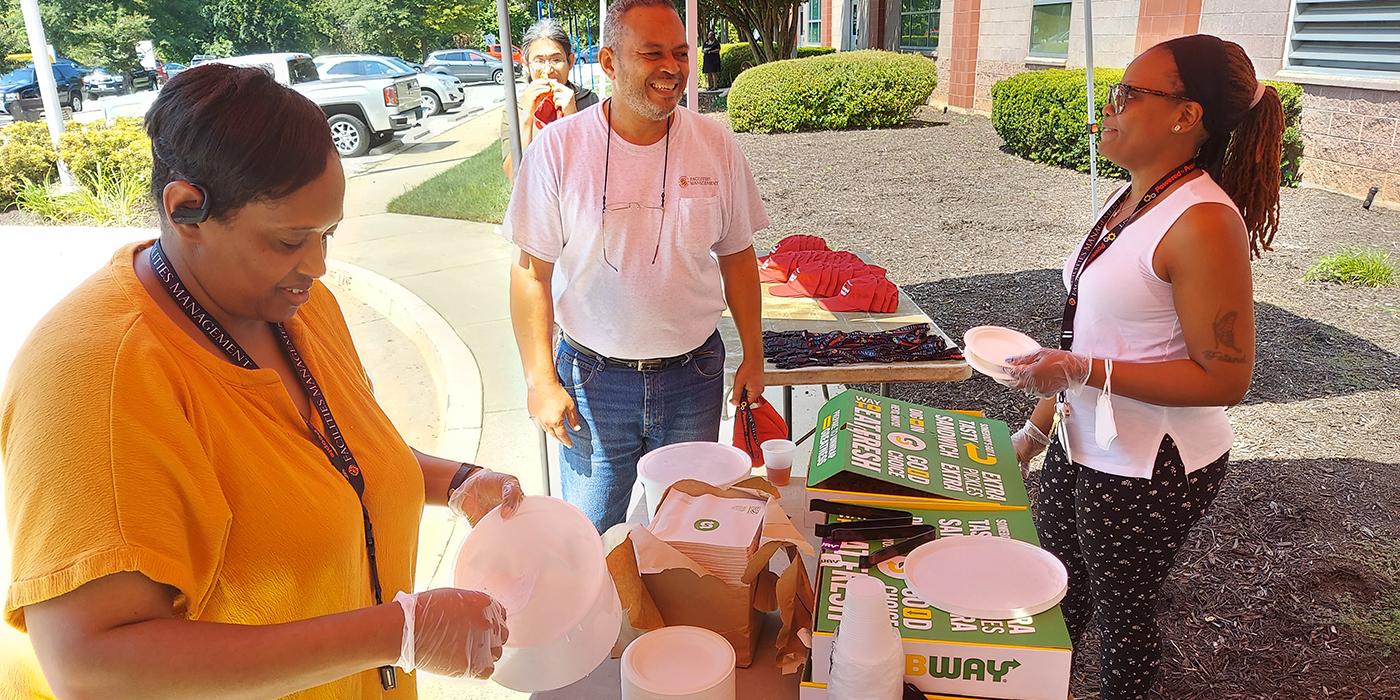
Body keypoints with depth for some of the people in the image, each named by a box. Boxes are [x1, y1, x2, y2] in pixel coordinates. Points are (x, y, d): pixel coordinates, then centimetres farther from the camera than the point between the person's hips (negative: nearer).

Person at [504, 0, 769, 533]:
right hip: (593, 376, -2)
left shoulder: (715, 145, -3)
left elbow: (737, 257, 6)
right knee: (592, 532, 11)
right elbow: (532, 272, -6)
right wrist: (541, 380, -8)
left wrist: (754, 356, 8)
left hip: (694, 374, 2)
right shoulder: (559, 148, -10)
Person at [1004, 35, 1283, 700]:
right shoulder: (1129, 200, 3)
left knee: (1119, 609, 14)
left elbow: (1225, 378, -23)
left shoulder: (1203, 222, -24)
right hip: (1081, 445, 8)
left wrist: (1084, 372, -27)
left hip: (1149, 469, -8)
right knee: (1059, 590, 24)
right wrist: (1039, 424, 15)